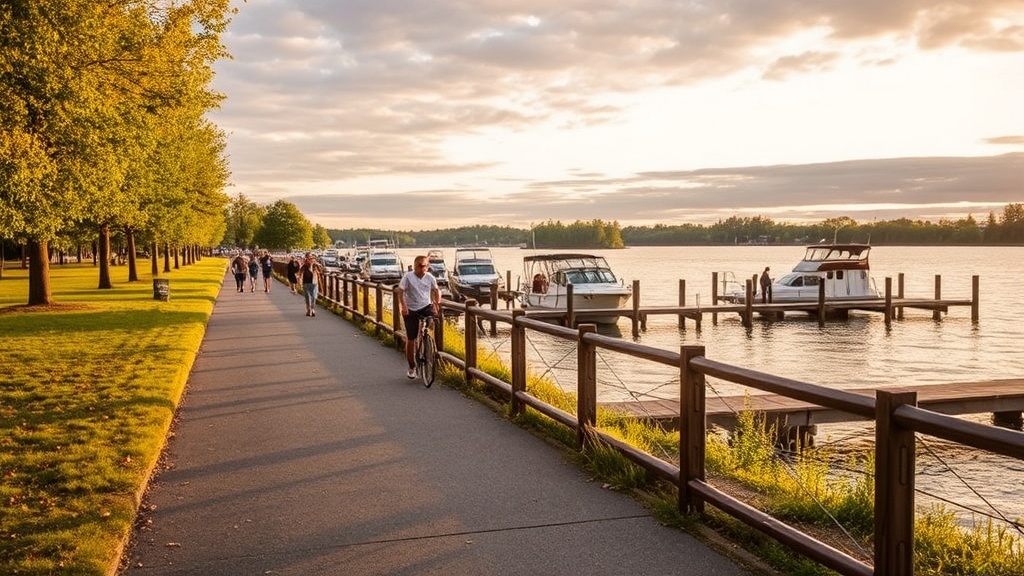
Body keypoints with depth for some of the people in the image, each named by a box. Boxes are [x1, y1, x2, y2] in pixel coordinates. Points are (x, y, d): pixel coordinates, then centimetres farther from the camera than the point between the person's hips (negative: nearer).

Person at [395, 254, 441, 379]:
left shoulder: (430, 277, -1)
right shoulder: (408, 276, -11)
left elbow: (436, 290, 12)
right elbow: (400, 291, -13)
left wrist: (437, 302, -3)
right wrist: (403, 305, -25)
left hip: (426, 307, 2)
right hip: (411, 310, -2)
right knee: (411, 339, 1)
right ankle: (411, 367, 17)